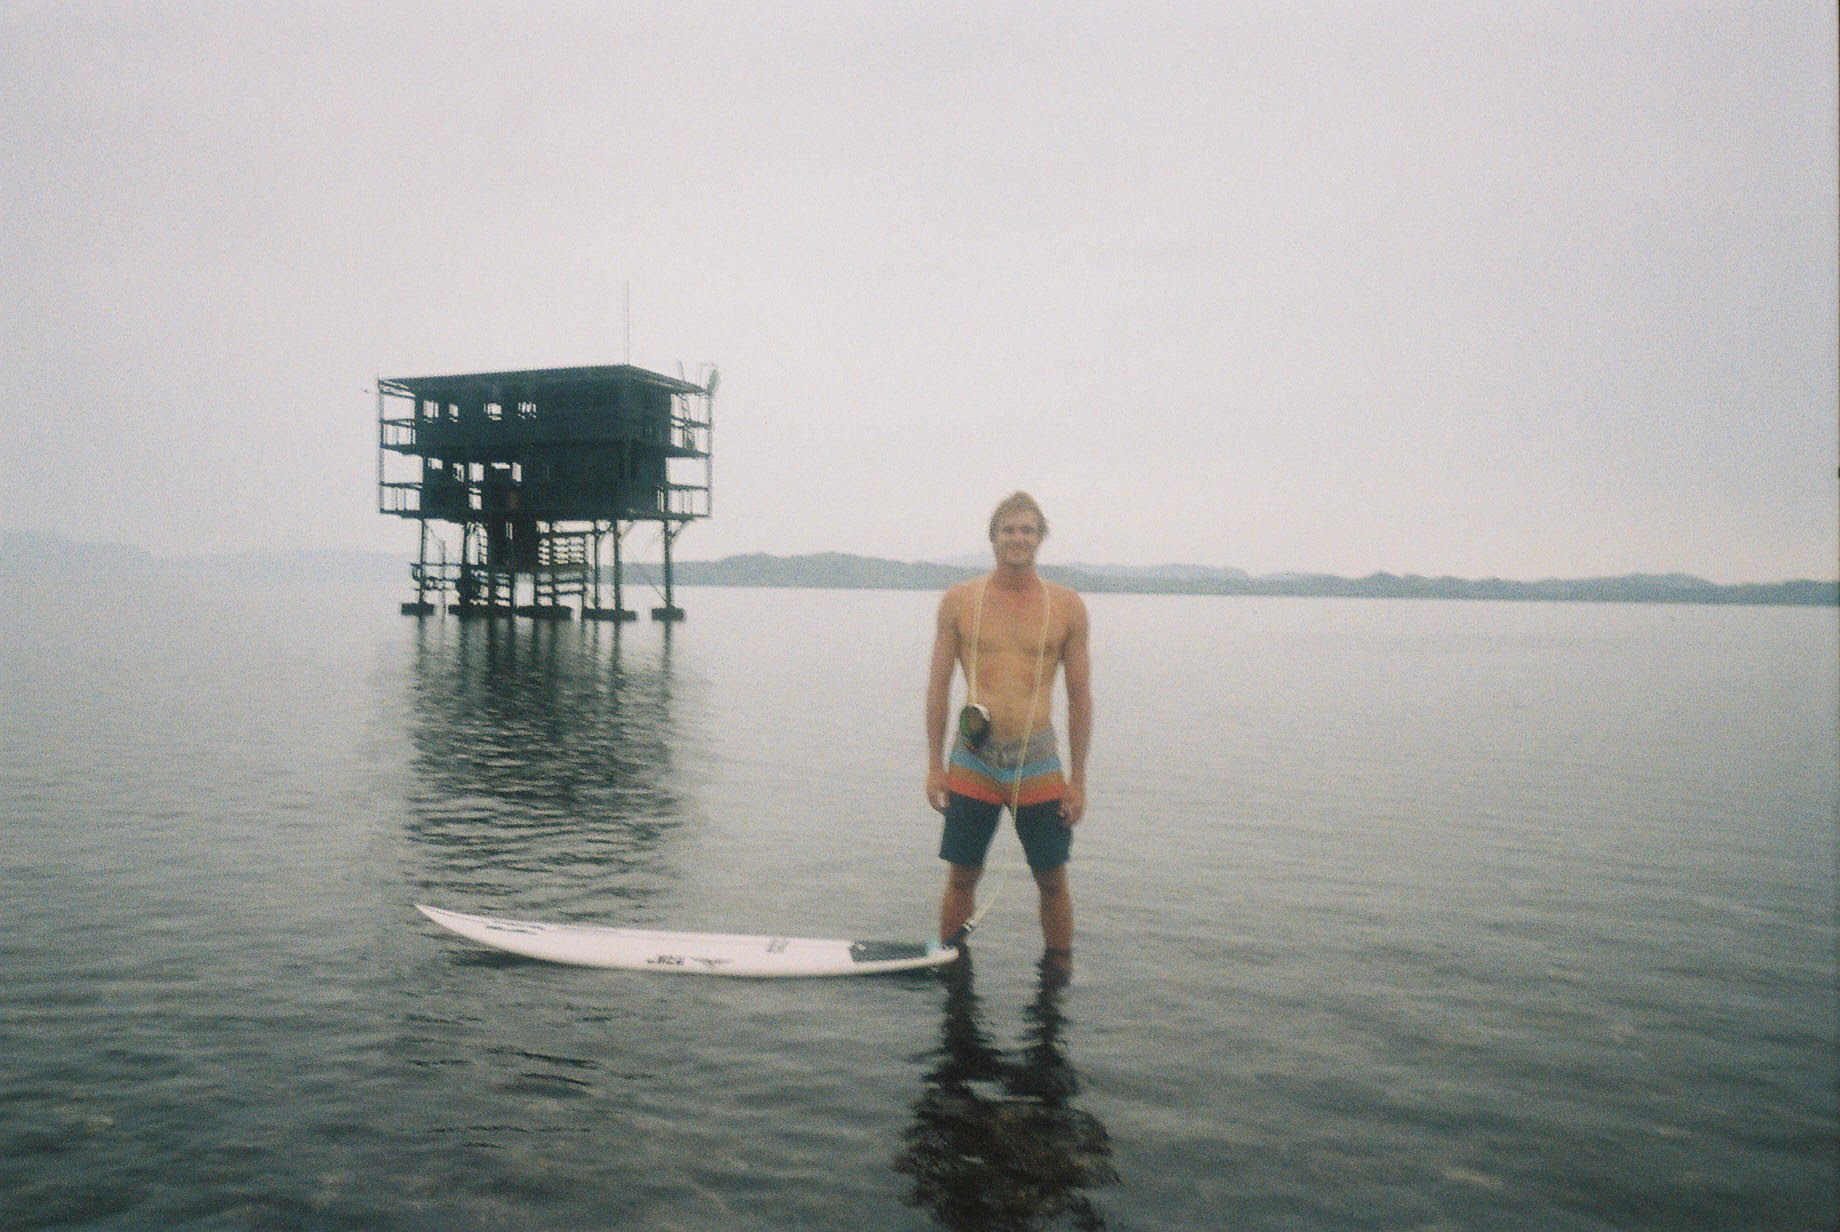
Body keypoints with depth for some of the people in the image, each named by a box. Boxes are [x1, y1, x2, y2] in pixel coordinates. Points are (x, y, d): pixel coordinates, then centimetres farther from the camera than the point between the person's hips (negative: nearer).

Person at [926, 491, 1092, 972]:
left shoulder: (1067, 606, 1)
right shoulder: (959, 600, 1)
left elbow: (1080, 696, 5)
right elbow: (938, 685, 6)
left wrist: (1078, 778, 3)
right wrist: (935, 764, 2)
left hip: (1038, 764, 0)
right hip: (972, 763, 0)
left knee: (1052, 879, 8)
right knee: (961, 877, 8)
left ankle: (1060, 975, 26)